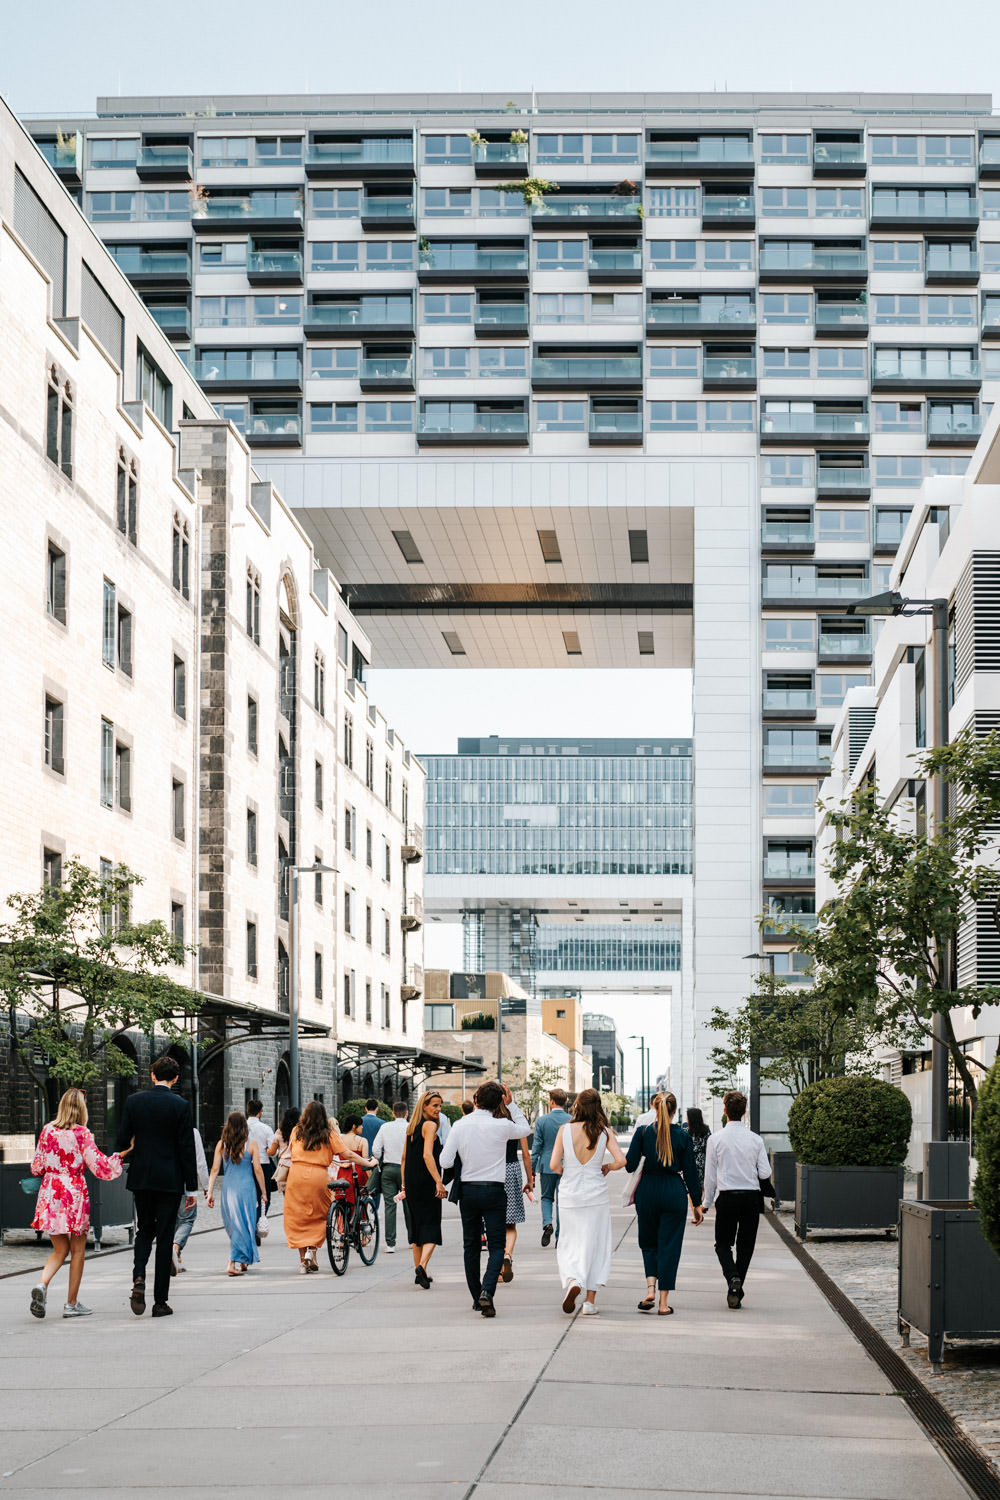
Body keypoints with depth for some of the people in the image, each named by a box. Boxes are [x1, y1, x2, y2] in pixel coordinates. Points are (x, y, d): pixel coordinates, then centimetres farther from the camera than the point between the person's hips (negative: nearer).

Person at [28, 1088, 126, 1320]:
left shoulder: (47, 1130, 4)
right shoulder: (81, 1134, -9)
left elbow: (37, 1167, 10)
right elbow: (99, 1165, -10)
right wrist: (122, 1153, 0)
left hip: (50, 1193, 4)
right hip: (74, 1193, -4)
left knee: (60, 1250, 13)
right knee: (77, 1250, 9)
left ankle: (42, 1284, -14)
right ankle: (72, 1304, 11)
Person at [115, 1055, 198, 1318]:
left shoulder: (134, 1101, -1)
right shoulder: (180, 1106, -8)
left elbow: (122, 1140, 0)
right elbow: (187, 1149, -7)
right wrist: (191, 1188, -2)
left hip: (141, 1178, 2)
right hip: (169, 1180, -2)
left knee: (144, 1230, 17)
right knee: (164, 1237, 3)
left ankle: (139, 1277, -10)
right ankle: (160, 1302, 5)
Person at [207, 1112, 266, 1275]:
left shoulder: (221, 1145, 2)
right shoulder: (251, 1144, -4)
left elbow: (215, 1169, 2)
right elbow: (257, 1170, -3)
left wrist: (210, 1192, 6)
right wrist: (263, 1191, 5)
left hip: (228, 1188, 3)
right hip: (246, 1187, -3)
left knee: (234, 1225, 15)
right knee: (243, 1225, 1)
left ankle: (242, 1262, 25)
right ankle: (233, 1263, -11)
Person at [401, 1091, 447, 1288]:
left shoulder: (411, 1127, 13)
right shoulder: (429, 1125, -11)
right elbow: (427, 1155, -21)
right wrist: (438, 1182, -25)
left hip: (411, 1183, 8)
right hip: (426, 1183, -8)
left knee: (416, 1225, 15)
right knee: (431, 1226, -4)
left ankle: (418, 1274, 18)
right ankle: (422, 1266, -24)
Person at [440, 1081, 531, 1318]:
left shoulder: (459, 1125, -4)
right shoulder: (501, 1126, -9)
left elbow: (445, 1161, -3)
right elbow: (525, 1129, 13)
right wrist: (511, 1104, 12)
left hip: (468, 1190, 3)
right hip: (494, 1190, -2)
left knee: (471, 1245, 14)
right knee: (496, 1246, 0)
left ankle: (477, 1298, 18)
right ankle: (487, 1292, -21)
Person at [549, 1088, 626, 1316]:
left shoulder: (565, 1130, -7)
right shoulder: (605, 1132, -6)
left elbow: (554, 1164, -9)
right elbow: (621, 1160, -14)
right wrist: (606, 1167, 6)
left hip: (570, 1194, 0)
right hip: (597, 1196, 0)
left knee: (569, 1244, 10)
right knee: (595, 1244, 9)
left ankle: (572, 1280, -18)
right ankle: (590, 1300, 9)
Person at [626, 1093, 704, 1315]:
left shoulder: (643, 1133, -3)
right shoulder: (683, 1137, -3)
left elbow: (630, 1165, -6)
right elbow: (690, 1172, -1)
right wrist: (697, 1203, 5)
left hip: (647, 1191, 1)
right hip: (674, 1192, -1)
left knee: (648, 1242, 18)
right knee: (669, 1246, 4)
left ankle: (650, 1289, -2)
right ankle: (664, 1303, 2)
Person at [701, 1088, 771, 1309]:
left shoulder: (716, 1139, -6)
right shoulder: (755, 1140, -2)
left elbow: (710, 1175, -1)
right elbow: (765, 1173, -2)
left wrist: (706, 1203, 9)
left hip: (726, 1197, -1)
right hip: (751, 1196, 1)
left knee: (723, 1244, 10)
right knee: (746, 1246, 11)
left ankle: (733, 1278, -17)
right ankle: (736, 1292, 10)